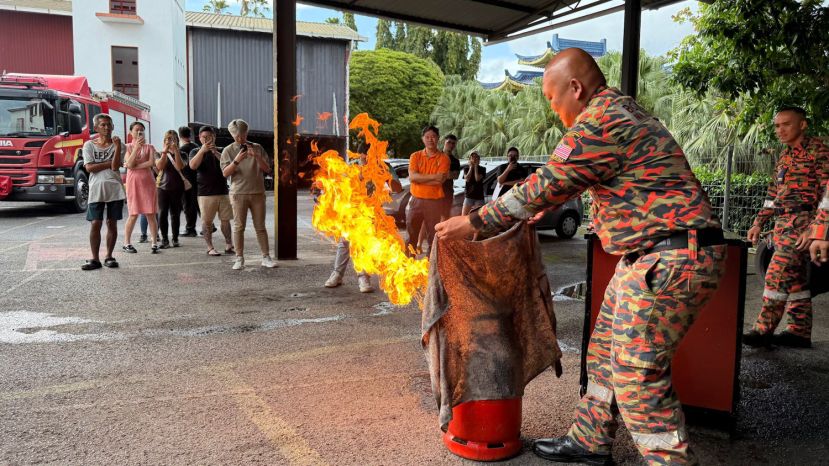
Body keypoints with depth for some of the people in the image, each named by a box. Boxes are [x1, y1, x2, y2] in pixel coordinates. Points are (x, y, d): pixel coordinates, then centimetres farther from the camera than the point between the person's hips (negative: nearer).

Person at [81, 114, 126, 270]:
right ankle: (95, 259, 2)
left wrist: (117, 146, -13)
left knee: (112, 223, 4)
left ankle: (109, 256, 13)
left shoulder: (118, 144, 6)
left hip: (115, 188, 1)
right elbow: (89, 167, -5)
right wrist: (110, 163, -7)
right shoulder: (89, 145, 6)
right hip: (96, 189, 0)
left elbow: (115, 167, -8)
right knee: (95, 224, -3)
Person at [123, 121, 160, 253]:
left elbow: (151, 162, -7)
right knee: (134, 214, -2)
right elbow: (129, 164, -10)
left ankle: (154, 243, 1)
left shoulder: (149, 147, 9)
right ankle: (127, 243, 10)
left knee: (151, 213, -1)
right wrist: (136, 147, -15)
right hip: (133, 182, -1)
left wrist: (135, 166, -11)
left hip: (148, 182, 1)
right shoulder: (127, 147, 5)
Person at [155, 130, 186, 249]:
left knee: (175, 214, 3)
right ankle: (164, 239, 0)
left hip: (177, 188, 0)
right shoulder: (160, 154, 10)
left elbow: (179, 166, -13)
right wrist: (165, 151, -14)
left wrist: (176, 150, -17)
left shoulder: (181, 154, 8)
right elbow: (159, 166, -10)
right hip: (163, 187, 0)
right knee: (162, 213, -6)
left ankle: (175, 239, 12)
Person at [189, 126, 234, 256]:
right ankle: (210, 248, 6)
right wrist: (202, 150, -18)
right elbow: (193, 166, -11)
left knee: (225, 220, 3)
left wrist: (215, 152, -17)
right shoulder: (195, 152, 8)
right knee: (207, 221, -1)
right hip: (205, 193, -1)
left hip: (223, 191, 2)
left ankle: (228, 246, 12)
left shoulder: (220, 151, 12)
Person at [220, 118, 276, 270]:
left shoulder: (257, 148, 8)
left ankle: (266, 257, 8)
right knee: (238, 227, 0)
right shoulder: (228, 151, 5)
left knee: (260, 227, 4)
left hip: (257, 192, 1)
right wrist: (236, 161, -18)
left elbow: (267, 169, 4)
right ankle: (239, 259, 6)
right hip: (238, 193, -1)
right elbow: (225, 173, -3)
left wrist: (256, 157, -12)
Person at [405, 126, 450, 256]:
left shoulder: (443, 158, -1)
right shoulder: (415, 156, 4)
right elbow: (412, 177, -11)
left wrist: (420, 178, -12)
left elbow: (440, 180, -13)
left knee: (432, 234, 4)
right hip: (416, 200, 2)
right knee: (411, 234, 7)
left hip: (435, 202, -2)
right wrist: (433, 177, -17)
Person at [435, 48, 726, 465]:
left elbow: (544, 188, -14)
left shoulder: (600, 123, -17)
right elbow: (570, 179, 29)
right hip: (651, 254, 11)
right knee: (605, 351, 16)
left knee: (637, 372, -6)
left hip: (672, 260, -11)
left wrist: (474, 223, -5)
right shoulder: (621, 113, 16)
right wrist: (546, 208, 34)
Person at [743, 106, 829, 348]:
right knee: (795, 279, 9)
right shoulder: (785, 155, 18)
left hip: (802, 222, -8)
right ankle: (800, 332, 15)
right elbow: (773, 194, 23)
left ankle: (764, 330, -7)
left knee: (777, 274, -13)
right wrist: (759, 222, 17)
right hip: (783, 225, 8)